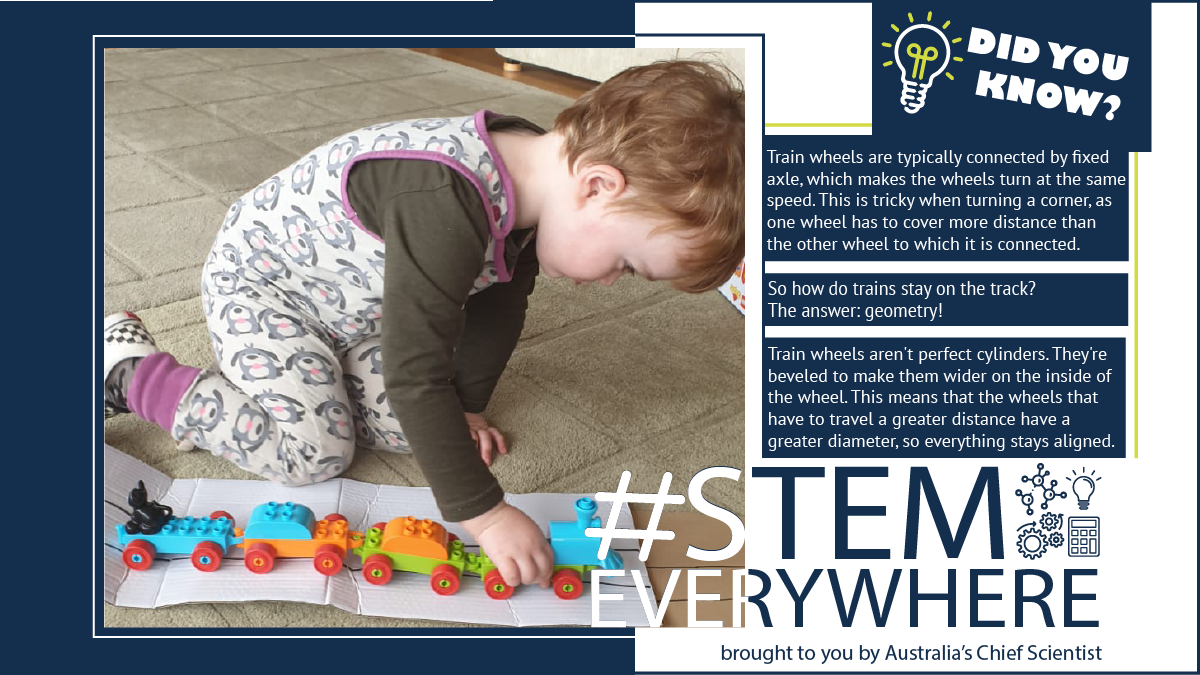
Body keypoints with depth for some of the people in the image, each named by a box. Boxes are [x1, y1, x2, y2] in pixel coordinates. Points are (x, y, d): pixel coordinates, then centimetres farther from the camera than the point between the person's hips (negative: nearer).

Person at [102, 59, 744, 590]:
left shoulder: (534, 177, -13)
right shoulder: (448, 207, -42)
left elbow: (497, 305, 4)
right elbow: (415, 376, -41)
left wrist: (467, 406, 9)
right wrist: (484, 514, -35)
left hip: (344, 294, 8)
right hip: (257, 279, -8)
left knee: (401, 428, -2)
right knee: (314, 452, -11)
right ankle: (128, 368, 3)